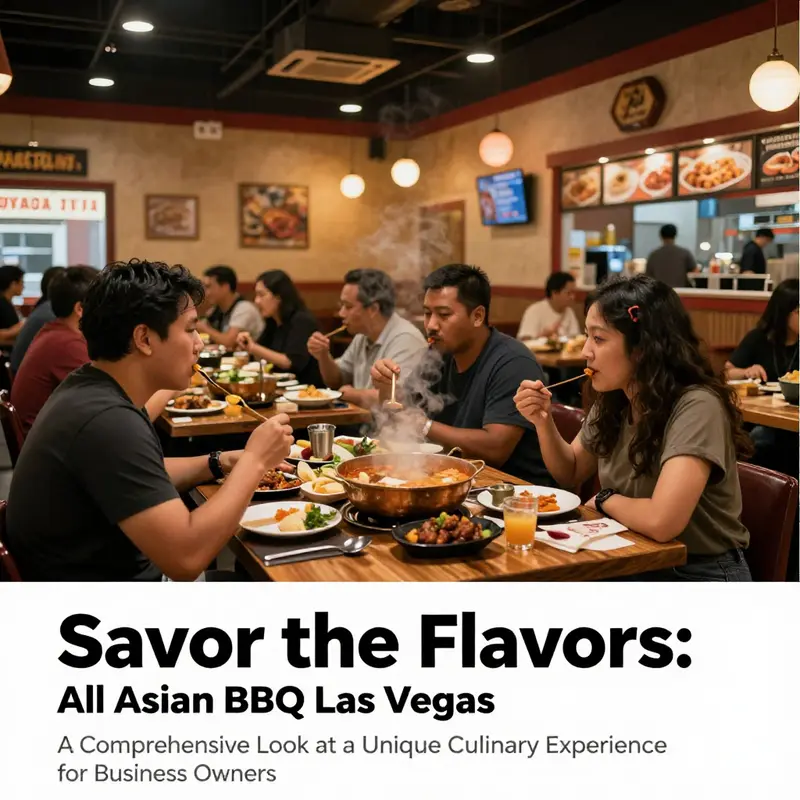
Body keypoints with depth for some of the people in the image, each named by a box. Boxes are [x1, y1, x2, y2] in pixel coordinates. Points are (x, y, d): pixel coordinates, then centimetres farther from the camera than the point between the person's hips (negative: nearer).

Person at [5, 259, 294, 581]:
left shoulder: (94, 390, 3)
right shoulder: (107, 420, -27)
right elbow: (186, 557, -31)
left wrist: (220, 463, 4)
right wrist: (254, 460, -20)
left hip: (116, 574, 9)